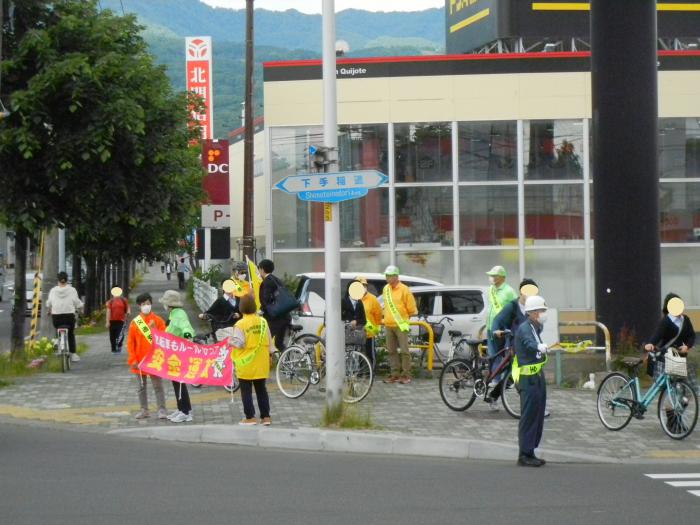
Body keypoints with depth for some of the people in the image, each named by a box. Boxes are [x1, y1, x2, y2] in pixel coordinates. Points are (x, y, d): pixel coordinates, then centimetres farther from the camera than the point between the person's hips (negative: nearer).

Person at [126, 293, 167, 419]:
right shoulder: (135, 322, 2)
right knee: (141, 387, 10)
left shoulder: (158, 320, -1)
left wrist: (155, 330, -19)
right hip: (140, 361, 2)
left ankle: (162, 409, 3)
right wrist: (133, 359, -4)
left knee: (158, 386, 0)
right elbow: (130, 342, 3)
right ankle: (144, 410, 18)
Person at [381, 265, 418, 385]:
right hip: (388, 325, 6)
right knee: (391, 351, 9)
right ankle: (395, 374, 15)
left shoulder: (404, 289, -9)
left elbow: (412, 309, -4)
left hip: (401, 325, -6)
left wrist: (403, 316, 4)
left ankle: (406, 375, -2)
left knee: (404, 351, -6)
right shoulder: (386, 289, 10)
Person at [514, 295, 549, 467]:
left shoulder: (535, 327, 13)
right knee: (528, 417, -8)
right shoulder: (524, 328, -17)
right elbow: (529, 343, -39)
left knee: (537, 417, 13)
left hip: (538, 377, 10)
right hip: (528, 379, -10)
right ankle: (524, 455, -6)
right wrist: (539, 347, -56)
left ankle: (530, 453, 20)